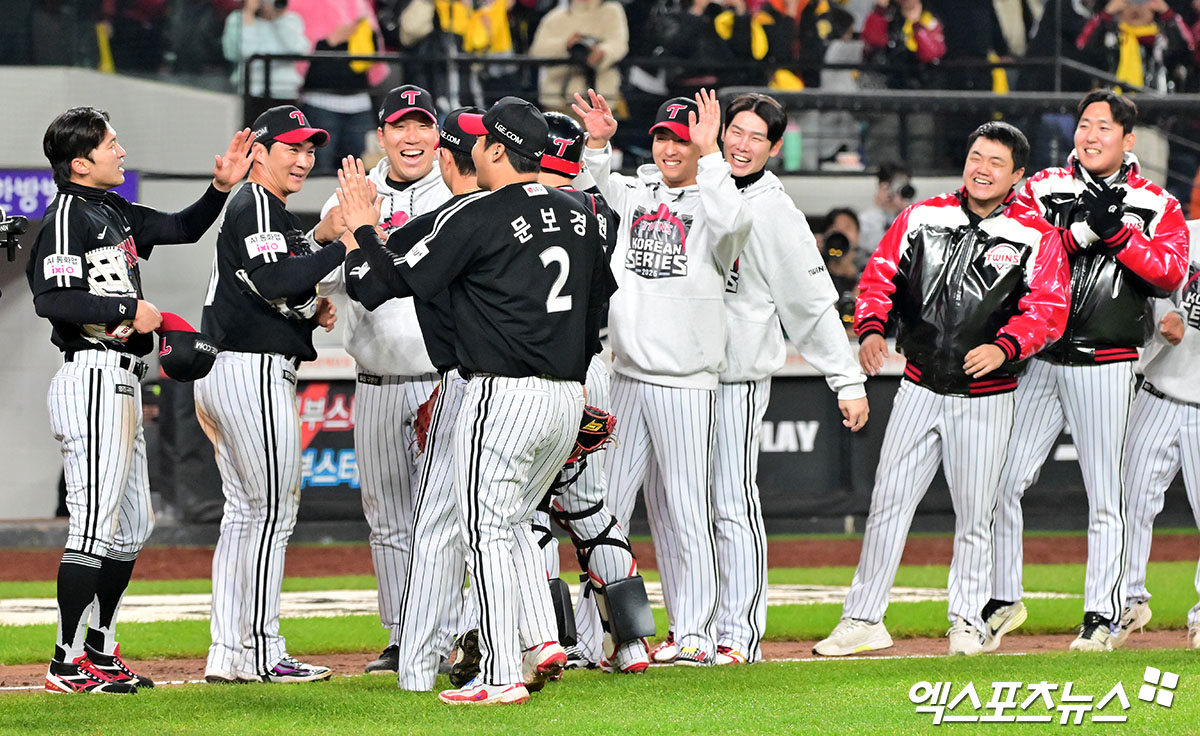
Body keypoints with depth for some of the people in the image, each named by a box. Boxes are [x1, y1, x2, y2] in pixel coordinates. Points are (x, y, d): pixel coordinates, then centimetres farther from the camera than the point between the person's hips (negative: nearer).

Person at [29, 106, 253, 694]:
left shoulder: (116, 214, 17)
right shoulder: (68, 214, -11)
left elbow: (183, 228, 28)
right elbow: (52, 299, -22)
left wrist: (222, 187, 13)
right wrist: (129, 308, -16)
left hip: (120, 382, 10)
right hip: (92, 375, -10)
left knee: (132, 526, 14)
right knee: (95, 524, -10)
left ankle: (99, 651, 22)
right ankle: (69, 662, -8)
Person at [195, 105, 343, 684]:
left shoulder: (270, 211, 22)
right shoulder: (256, 207, -11)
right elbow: (274, 280, -26)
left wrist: (312, 312, 8)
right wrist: (344, 246, -27)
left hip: (224, 372, 11)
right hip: (252, 371, -11)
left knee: (244, 511, 12)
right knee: (273, 511, -8)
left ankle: (228, 654, 12)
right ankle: (262, 654, -7)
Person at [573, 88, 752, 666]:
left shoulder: (711, 200, -4)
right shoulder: (633, 194, 14)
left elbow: (733, 220, -25)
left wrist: (709, 153, -27)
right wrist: (597, 145, 1)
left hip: (687, 384, -5)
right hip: (627, 378, 5)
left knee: (684, 511, -2)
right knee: (605, 507, 4)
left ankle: (694, 634, 4)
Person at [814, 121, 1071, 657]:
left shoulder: (1036, 237, -4)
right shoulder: (921, 218, 5)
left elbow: (1048, 309, -12)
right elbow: (880, 275, 5)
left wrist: (1003, 347, -29)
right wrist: (871, 328, -14)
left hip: (985, 398, -2)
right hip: (919, 388, 2)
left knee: (974, 515, 4)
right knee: (888, 503, 1)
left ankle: (966, 621, 18)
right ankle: (863, 619, 6)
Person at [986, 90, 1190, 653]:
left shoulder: (1157, 206, 4)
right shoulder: (1042, 189, 8)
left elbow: (1169, 274, -10)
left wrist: (1117, 230, -19)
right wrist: (1082, 231, -18)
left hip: (1104, 367, -2)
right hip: (1038, 360, 2)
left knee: (1104, 498, 0)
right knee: (1001, 481, -1)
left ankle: (1101, 615, 7)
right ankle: (1003, 600, 14)